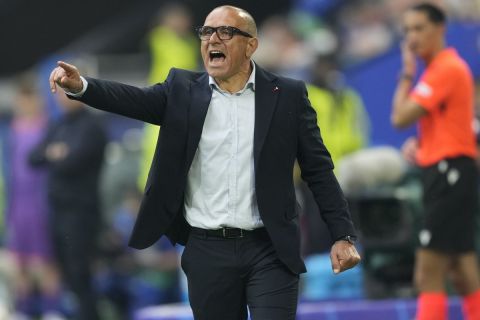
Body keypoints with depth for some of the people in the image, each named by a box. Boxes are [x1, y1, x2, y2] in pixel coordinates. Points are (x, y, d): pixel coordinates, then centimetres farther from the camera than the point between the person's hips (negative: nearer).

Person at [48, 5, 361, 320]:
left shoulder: (288, 95, 3)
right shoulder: (183, 91, 6)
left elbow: (319, 171, 4)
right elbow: (133, 98, -10)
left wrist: (343, 235, -3)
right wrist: (81, 85, -29)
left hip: (270, 251, -2)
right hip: (207, 252, 2)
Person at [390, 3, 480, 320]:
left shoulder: (446, 68, -14)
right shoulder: (441, 67, 17)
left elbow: (401, 117, -18)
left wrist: (407, 74, -5)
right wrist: (419, 143, 12)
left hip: (449, 172, -10)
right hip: (447, 174, 10)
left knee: (429, 273, -13)